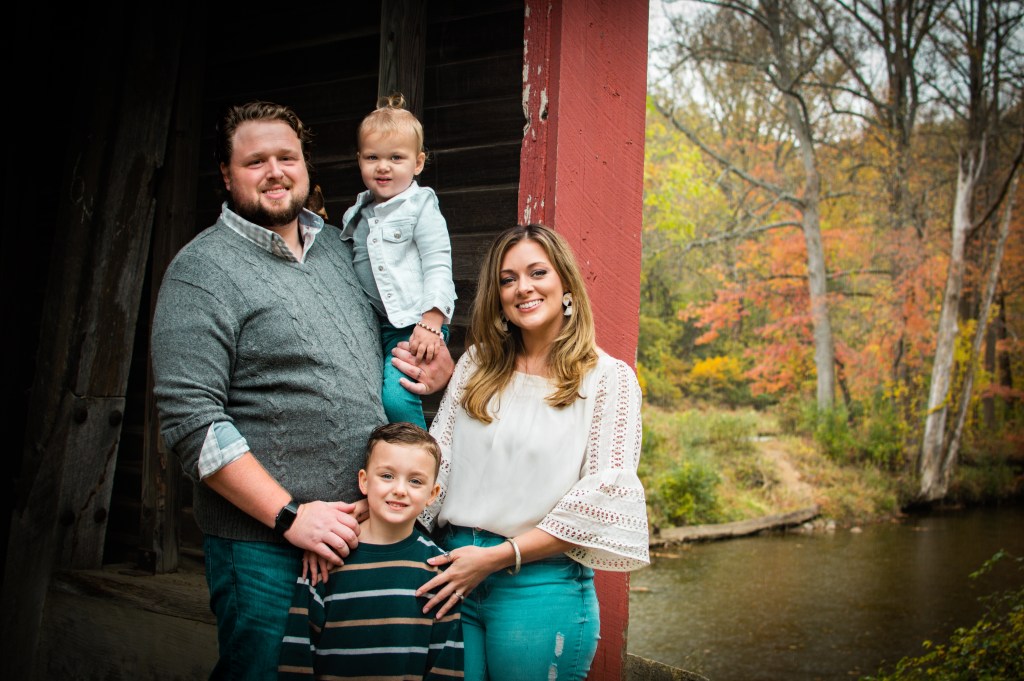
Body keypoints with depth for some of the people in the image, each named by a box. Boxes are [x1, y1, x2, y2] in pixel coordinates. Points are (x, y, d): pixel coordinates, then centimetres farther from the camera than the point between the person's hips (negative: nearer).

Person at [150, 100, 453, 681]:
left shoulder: (339, 246, 11)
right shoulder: (204, 270, -9)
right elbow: (191, 421, -17)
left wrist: (439, 362, 2)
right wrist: (289, 516, -20)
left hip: (366, 529, 7)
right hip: (264, 544, -6)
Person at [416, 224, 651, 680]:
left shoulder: (608, 378, -3)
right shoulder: (476, 365, 10)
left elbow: (603, 496, -9)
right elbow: (435, 458, 8)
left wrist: (497, 557, -12)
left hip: (541, 585, -3)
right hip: (452, 573, 3)